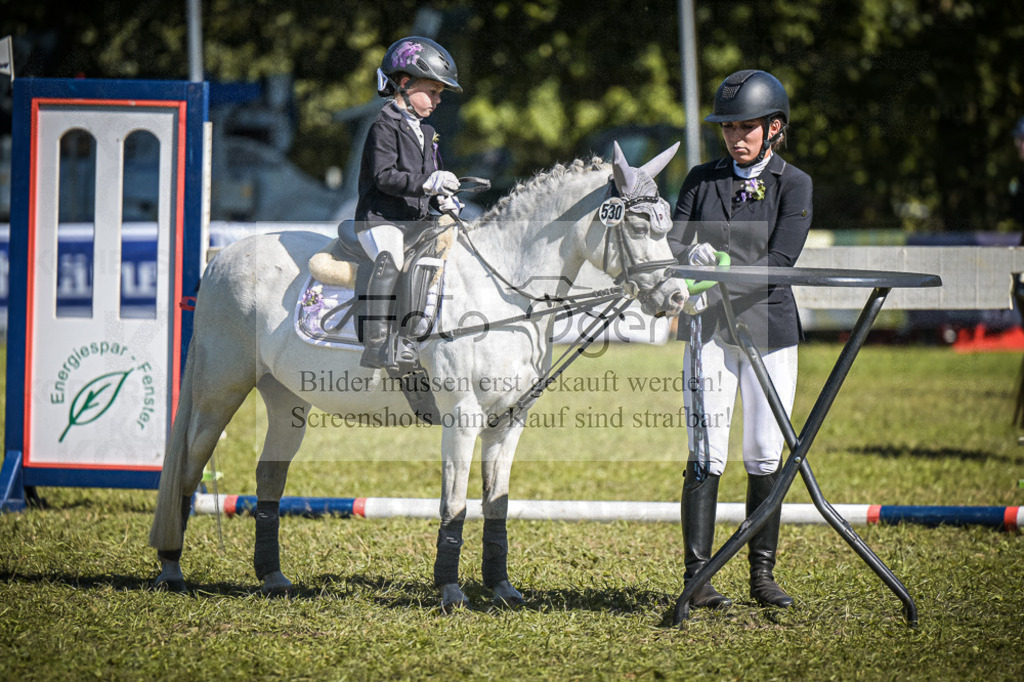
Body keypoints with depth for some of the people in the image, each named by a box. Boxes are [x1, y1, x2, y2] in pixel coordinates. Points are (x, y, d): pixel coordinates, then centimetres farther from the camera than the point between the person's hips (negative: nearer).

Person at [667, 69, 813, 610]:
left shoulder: (793, 185, 1)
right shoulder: (701, 180, 9)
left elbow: (780, 259, -11)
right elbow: (674, 244, 3)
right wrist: (690, 254, -22)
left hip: (769, 327, -1)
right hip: (709, 329, 1)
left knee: (764, 455, 3)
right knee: (707, 454, -7)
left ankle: (763, 575, 13)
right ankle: (697, 576, -6)